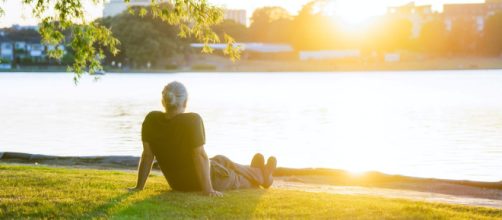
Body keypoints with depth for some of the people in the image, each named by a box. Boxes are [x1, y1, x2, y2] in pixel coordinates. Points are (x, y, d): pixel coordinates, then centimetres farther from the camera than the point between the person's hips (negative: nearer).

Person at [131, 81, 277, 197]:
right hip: (204, 180, -6)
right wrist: (208, 189, -26)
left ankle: (256, 174, 60)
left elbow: (147, 154, -10)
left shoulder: (151, 120, -15)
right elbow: (200, 154, -29)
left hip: (177, 184, 6)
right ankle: (261, 176, 58)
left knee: (219, 160, 33)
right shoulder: (192, 120, -28)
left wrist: (139, 186, -3)